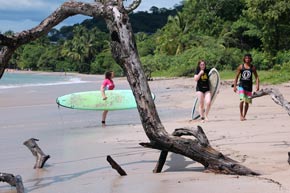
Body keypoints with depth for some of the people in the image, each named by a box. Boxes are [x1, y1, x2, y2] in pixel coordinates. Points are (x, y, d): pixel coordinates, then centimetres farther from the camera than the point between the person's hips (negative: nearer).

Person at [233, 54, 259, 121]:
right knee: (242, 100, -18)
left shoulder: (253, 67, 4)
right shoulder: (241, 66, 1)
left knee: (247, 102, 6)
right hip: (242, 85, -2)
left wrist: (257, 85, -9)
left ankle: (244, 116, 18)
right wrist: (234, 86, 0)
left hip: (249, 86, 2)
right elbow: (236, 77, 5)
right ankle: (241, 115, -6)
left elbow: (256, 77, 6)